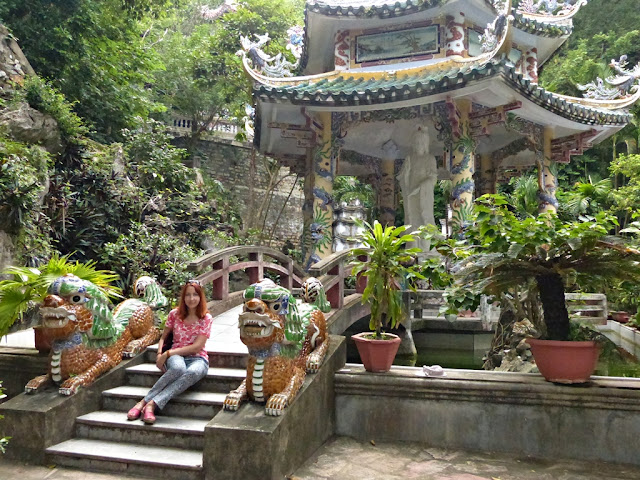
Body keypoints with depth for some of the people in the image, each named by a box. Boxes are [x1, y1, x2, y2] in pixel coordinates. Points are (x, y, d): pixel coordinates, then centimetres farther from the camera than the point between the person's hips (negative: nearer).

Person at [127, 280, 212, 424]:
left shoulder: (206, 319, -1)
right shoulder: (175, 314, 7)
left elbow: (197, 347, -8)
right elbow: (163, 337, 17)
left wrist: (168, 353, -12)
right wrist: (159, 354, -5)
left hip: (197, 358, -1)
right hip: (176, 356, 1)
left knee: (193, 372, -40)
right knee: (178, 368, -39)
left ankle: (151, 403, -40)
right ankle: (143, 402, -32)